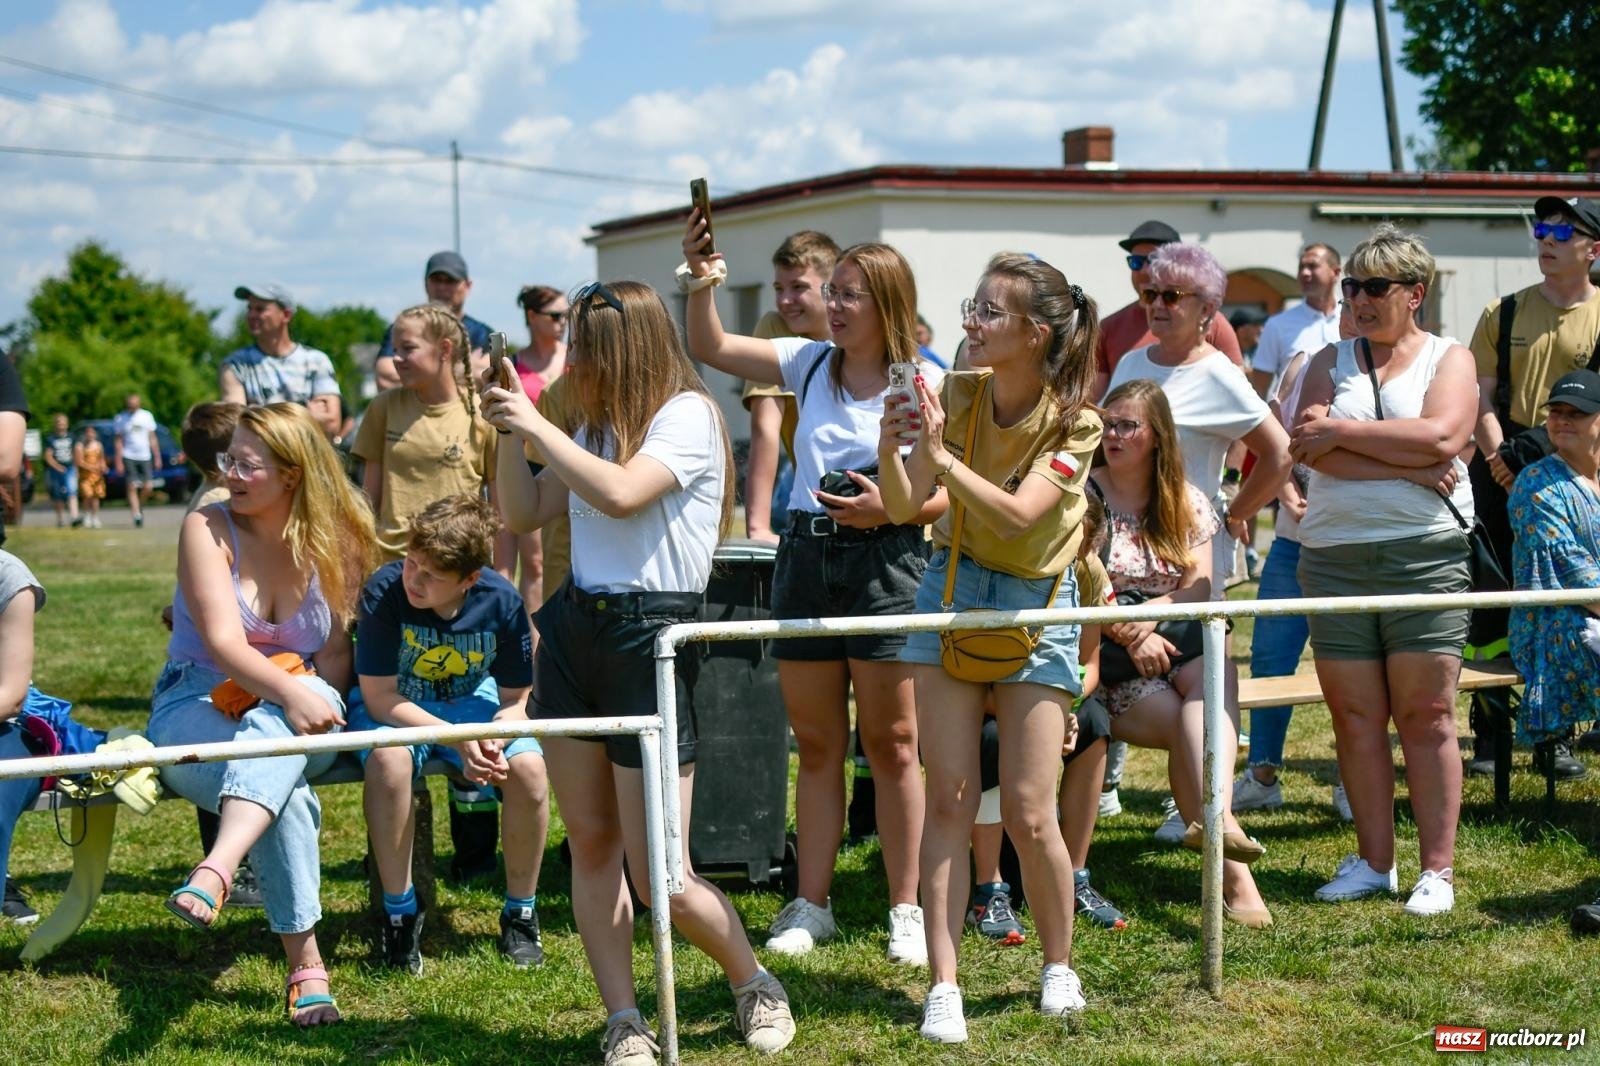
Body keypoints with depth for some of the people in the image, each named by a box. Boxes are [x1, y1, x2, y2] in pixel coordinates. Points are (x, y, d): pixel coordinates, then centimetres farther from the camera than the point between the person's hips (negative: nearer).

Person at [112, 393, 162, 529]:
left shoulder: (147, 416, 7)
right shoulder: (120, 418, 1)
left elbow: (152, 438, 11)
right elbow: (118, 441, 1)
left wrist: (157, 457, 7)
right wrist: (118, 461, -5)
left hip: (145, 456, 2)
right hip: (128, 457, -2)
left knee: (147, 487, -3)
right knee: (132, 487, -8)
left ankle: (139, 506, 24)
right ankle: (137, 516, -8)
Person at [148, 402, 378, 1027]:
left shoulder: (337, 543, 2)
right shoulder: (207, 529, -4)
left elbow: (338, 658, 1)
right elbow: (224, 642, -17)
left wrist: (308, 697, -21)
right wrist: (289, 690, -33)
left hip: (296, 718, 1)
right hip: (195, 707, -1)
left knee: (275, 727, -39)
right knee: (285, 798, -35)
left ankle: (214, 873, -57)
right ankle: (305, 965, -33)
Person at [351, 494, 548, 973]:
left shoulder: (501, 601, -19)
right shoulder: (384, 592, -26)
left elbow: (514, 700, -8)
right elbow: (380, 697, -22)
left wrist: (492, 741, -31)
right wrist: (457, 740, -31)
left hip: (471, 702, 2)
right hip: (395, 705, -2)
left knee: (528, 767, -27)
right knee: (389, 759, -37)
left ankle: (520, 914, -6)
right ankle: (399, 912, -18)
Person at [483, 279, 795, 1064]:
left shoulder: (686, 415, -9)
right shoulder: (598, 425, 14)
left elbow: (621, 495, -25)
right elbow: (522, 515, 17)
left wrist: (537, 425, -17)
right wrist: (509, 432, 5)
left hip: (651, 637, -8)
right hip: (573, 630, 8)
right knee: (591, 844, 6)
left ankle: (756, 985, 20)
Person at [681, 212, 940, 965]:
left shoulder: (924, 385, -5)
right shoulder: (810, 364, 8)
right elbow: (710, 349, 5)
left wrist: (889, 509, -21)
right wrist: (700, 283, -10)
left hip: (886, 564, -4)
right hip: (806, 558, 5)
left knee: (892, 745, 2)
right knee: (815, 745, 11)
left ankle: (907, 911, 10)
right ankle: (810, 905, 19)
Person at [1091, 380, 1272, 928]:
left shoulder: (1187, 502, 15)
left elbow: (1200, 588, 6)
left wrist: (1153, 613, -15)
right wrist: (1128, 635, -15)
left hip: (1177, 642, 3)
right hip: (1106, 657, -2)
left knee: (1216, 671, -34)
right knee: (1193, 725, -28)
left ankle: (1214, 818, -55)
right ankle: (1233, 874, -36)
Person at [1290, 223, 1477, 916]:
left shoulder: (1449, 359, 7)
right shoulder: (1332, 361, 13)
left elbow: (1440, 436, -13)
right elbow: (1310, 448, -5)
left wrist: (1342, 431, -8)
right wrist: (1411, 468, -11)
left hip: (1425, 555, -3)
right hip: (1333, 555, 3)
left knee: (1426, 716, -2)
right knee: (1355, 716, 4)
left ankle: (1437, 870, 4)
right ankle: (1374, 863, 14)